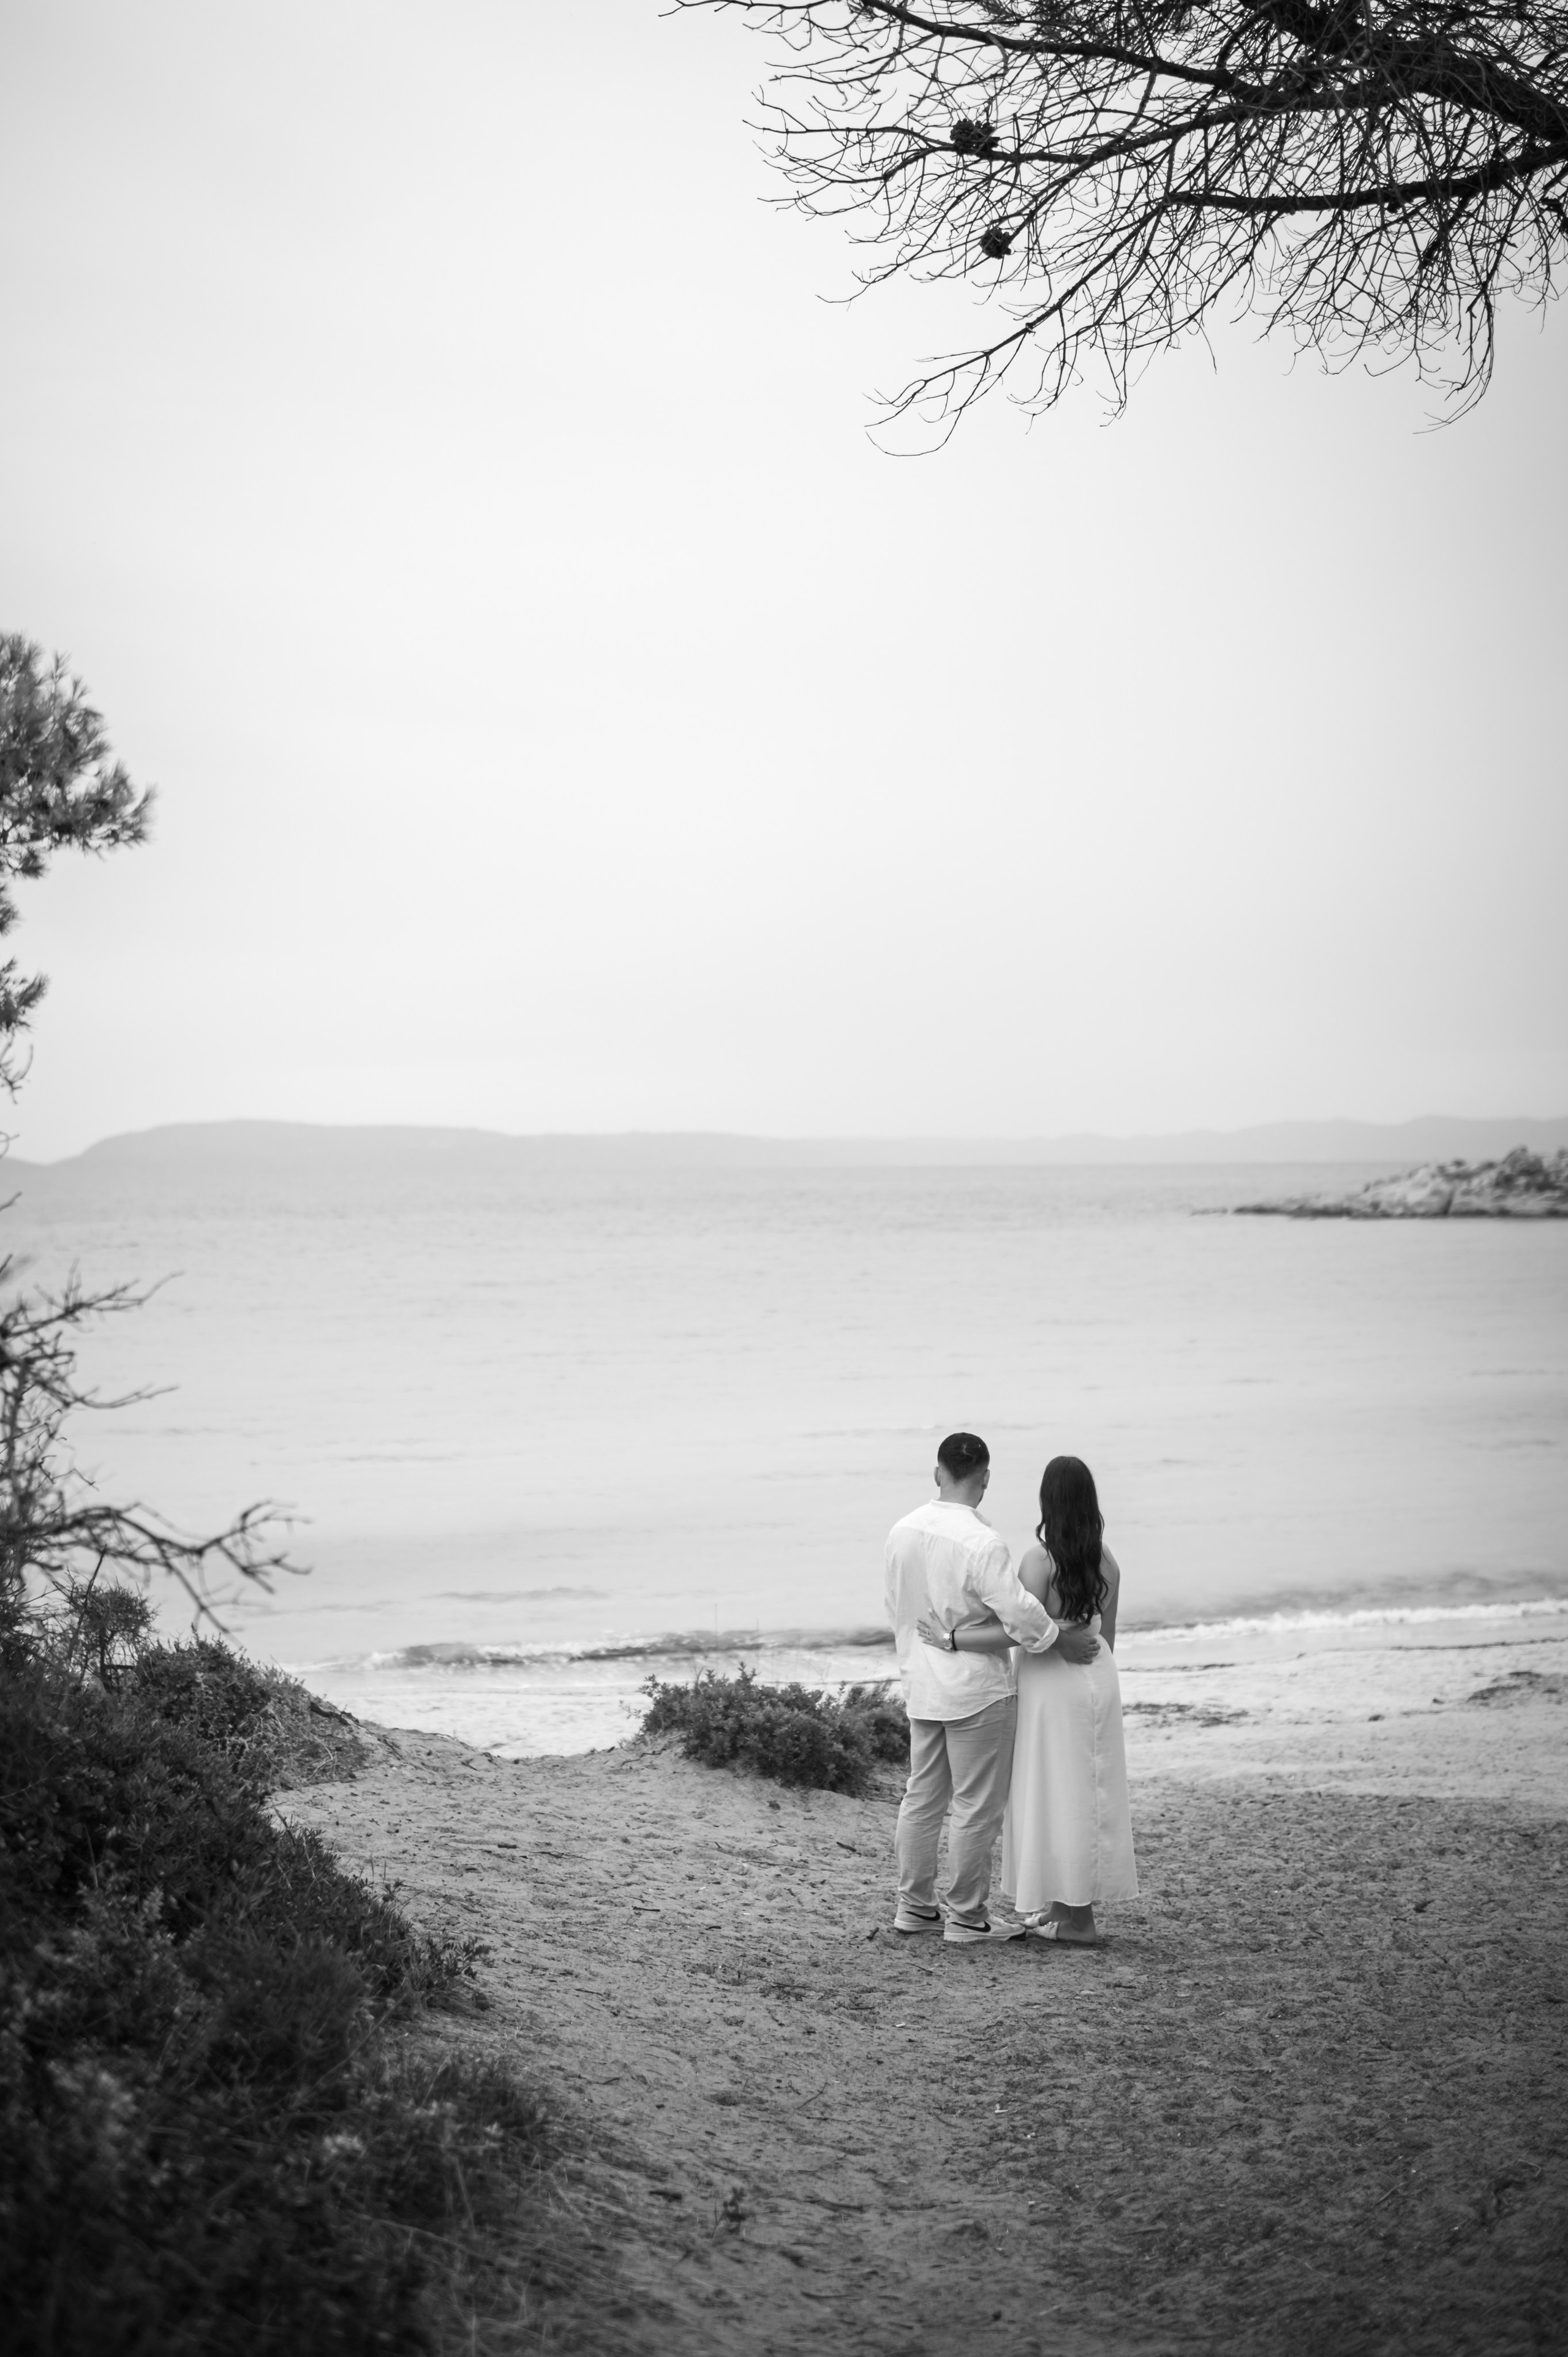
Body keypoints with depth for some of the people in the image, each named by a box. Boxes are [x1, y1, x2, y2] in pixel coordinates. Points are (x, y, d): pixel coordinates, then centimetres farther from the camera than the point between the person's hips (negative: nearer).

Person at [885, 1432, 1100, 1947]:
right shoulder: (981, 1544, -22)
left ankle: (915, 1905, 25)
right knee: (976, 1806, 3)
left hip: (922, 1686, 7)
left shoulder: (903, 1532, 0)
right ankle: (965, 1918, 10)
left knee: (923, 1796, 17)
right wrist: (1066, 1640, -6)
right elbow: (1020, 1614, -23)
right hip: (976, 1689, -7)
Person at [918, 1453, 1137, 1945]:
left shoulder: (1040, 1561, -18)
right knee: (1089, 1791, 12)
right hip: (1097, 1678, 6)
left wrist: (950, 1640, -18)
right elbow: (1107, 1633, 9)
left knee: (1060, 1793, 1)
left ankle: (1076, 1917, 4)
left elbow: (1015, 1632, -25)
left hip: (1053, 1683, -6)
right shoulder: (1107, 1562, 2)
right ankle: (1068, 1905, 20)